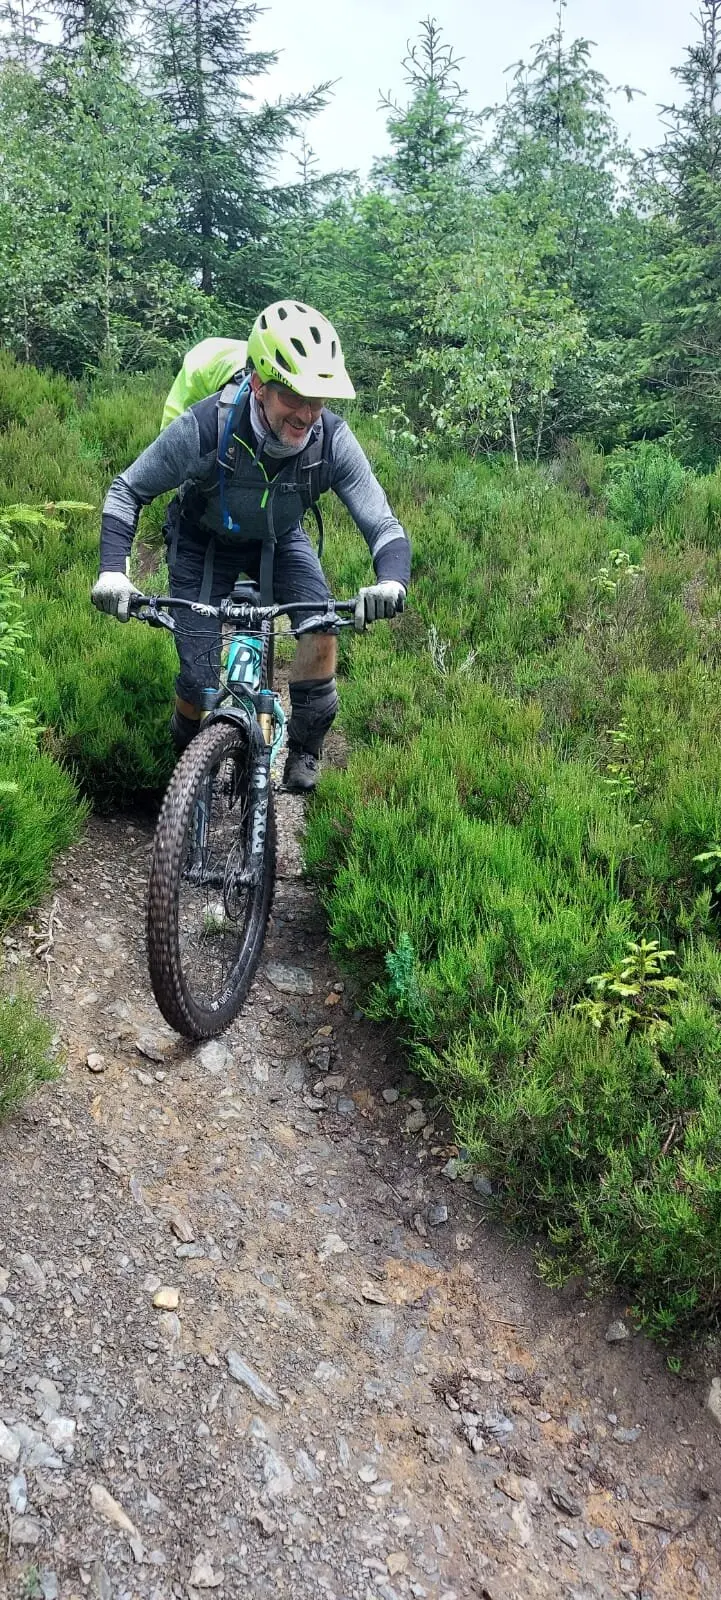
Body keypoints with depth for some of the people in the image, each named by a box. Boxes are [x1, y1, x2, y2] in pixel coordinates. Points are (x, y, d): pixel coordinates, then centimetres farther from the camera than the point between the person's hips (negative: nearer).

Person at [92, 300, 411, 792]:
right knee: (200, 679, -10)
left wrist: (391, 581, -51)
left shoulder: (333, 439, -29)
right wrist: (113, 570, -35)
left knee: (321, 627, -24)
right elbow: (129, 489, -20)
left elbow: (382, 523, -28)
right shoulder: (205, 427, -35)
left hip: (279, 539, 2)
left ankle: (303, 751, 0)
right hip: (205, 541, -2)